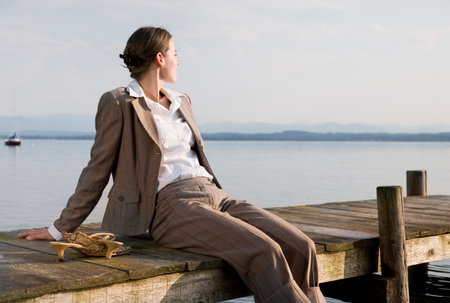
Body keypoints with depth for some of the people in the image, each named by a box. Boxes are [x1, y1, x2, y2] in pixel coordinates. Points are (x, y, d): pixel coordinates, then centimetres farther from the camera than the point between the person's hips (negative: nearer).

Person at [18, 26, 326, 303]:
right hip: (172, 204, -7)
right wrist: (60, 228, 5)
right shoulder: (117, 103, 2)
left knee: (300, 246, -14)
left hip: (215, 195, 7)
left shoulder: (182, 101, 23)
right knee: (263, 252, -29)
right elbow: (97, 170, 4)